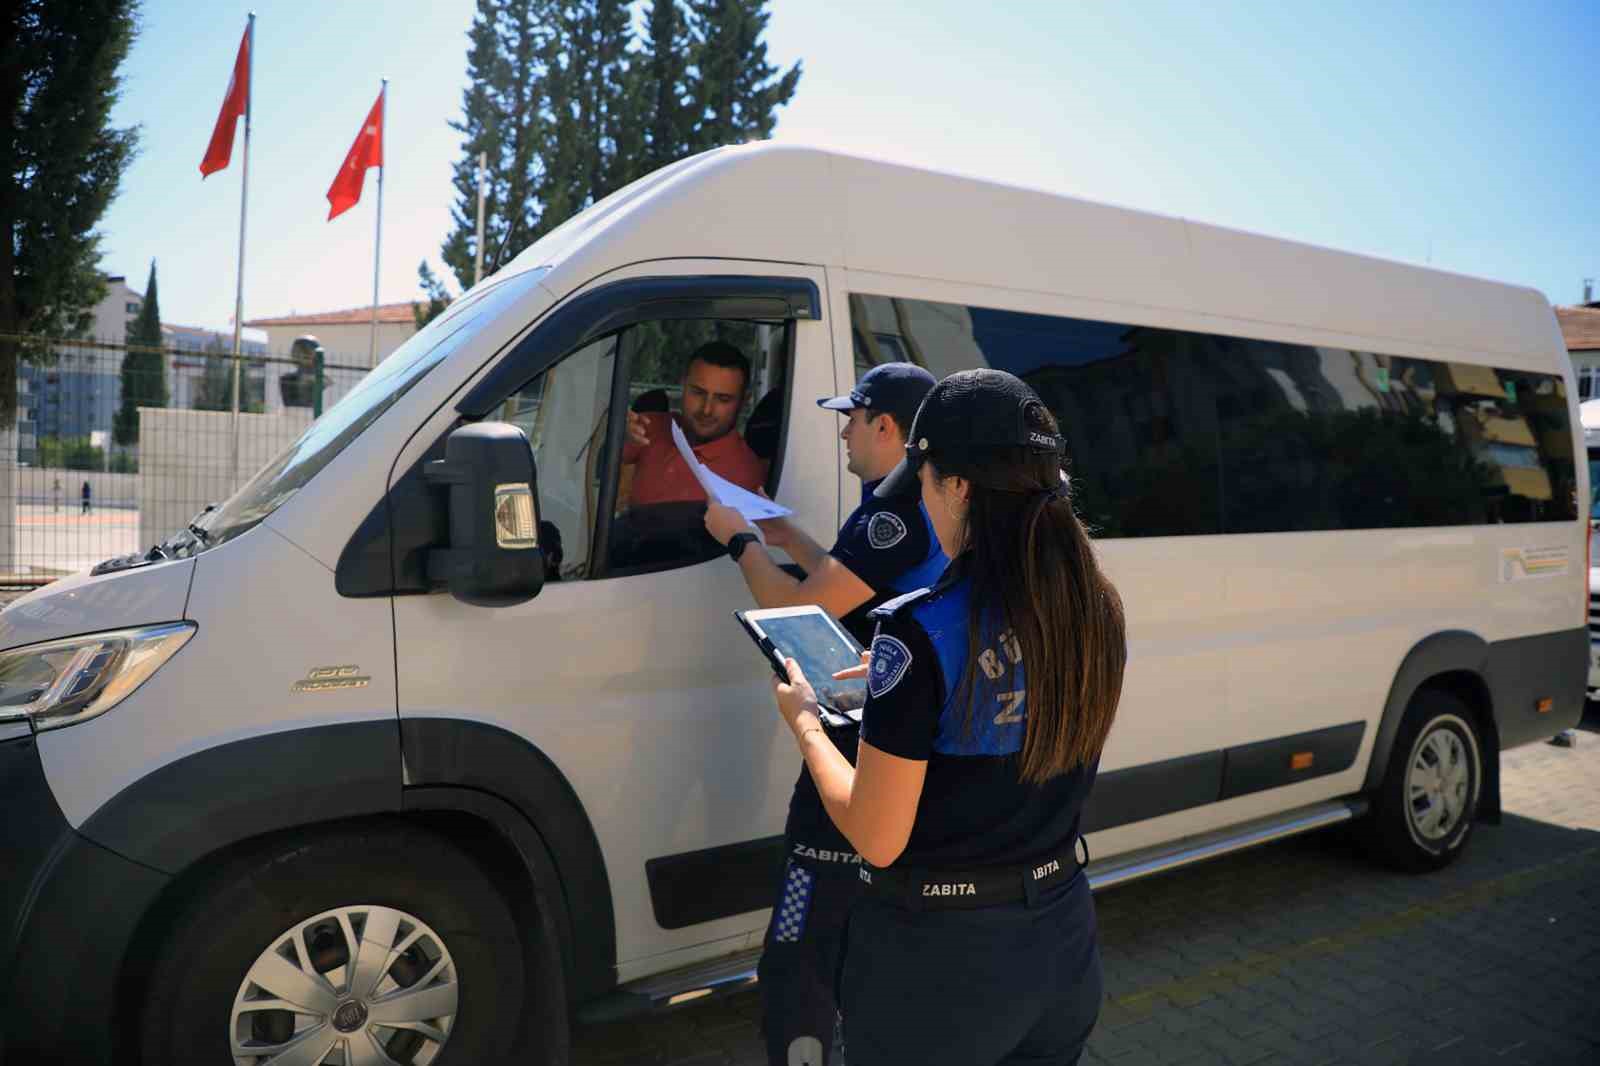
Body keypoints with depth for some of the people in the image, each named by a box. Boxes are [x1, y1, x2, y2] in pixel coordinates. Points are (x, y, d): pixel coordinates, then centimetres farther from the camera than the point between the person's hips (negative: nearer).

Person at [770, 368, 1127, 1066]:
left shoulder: (920, 631, -25)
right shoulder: (1096, 610, -5)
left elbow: (877, 841, -19)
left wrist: (803, 721, -6)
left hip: (936, 961, -6)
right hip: (1063, 938, 6)